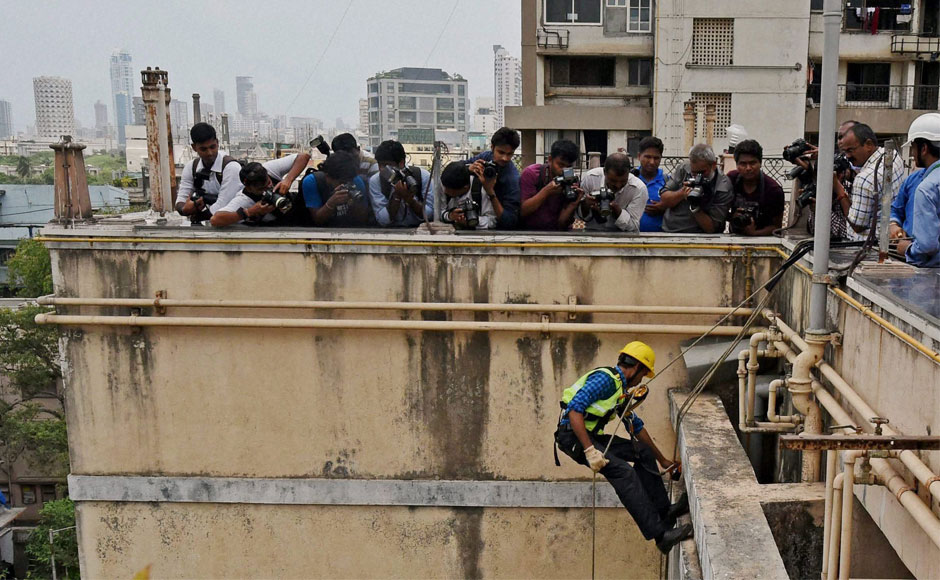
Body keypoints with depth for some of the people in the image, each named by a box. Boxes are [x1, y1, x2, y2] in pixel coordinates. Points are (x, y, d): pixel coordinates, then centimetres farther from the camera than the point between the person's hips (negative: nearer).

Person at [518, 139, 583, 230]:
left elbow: (561, 225, -3)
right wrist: (546, 191, -22)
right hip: (526, 232, -2)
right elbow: (521, 211, -14)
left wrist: (572, 205, -20)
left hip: (553, 234, 2)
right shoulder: (531, 173, -7)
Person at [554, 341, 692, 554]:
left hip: (591, 435, 11)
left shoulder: (621, 388, 17)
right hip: (572, 435, -10)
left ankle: (664, 513, 19)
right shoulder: (605, 379, -15)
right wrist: (589, 450, -31)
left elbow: (636, 426, 27)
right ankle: (659, 534, -26)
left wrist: (663, 461, 31)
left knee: (643, 452, 10)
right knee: (623, 471, -25)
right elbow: (574, 410, -26)